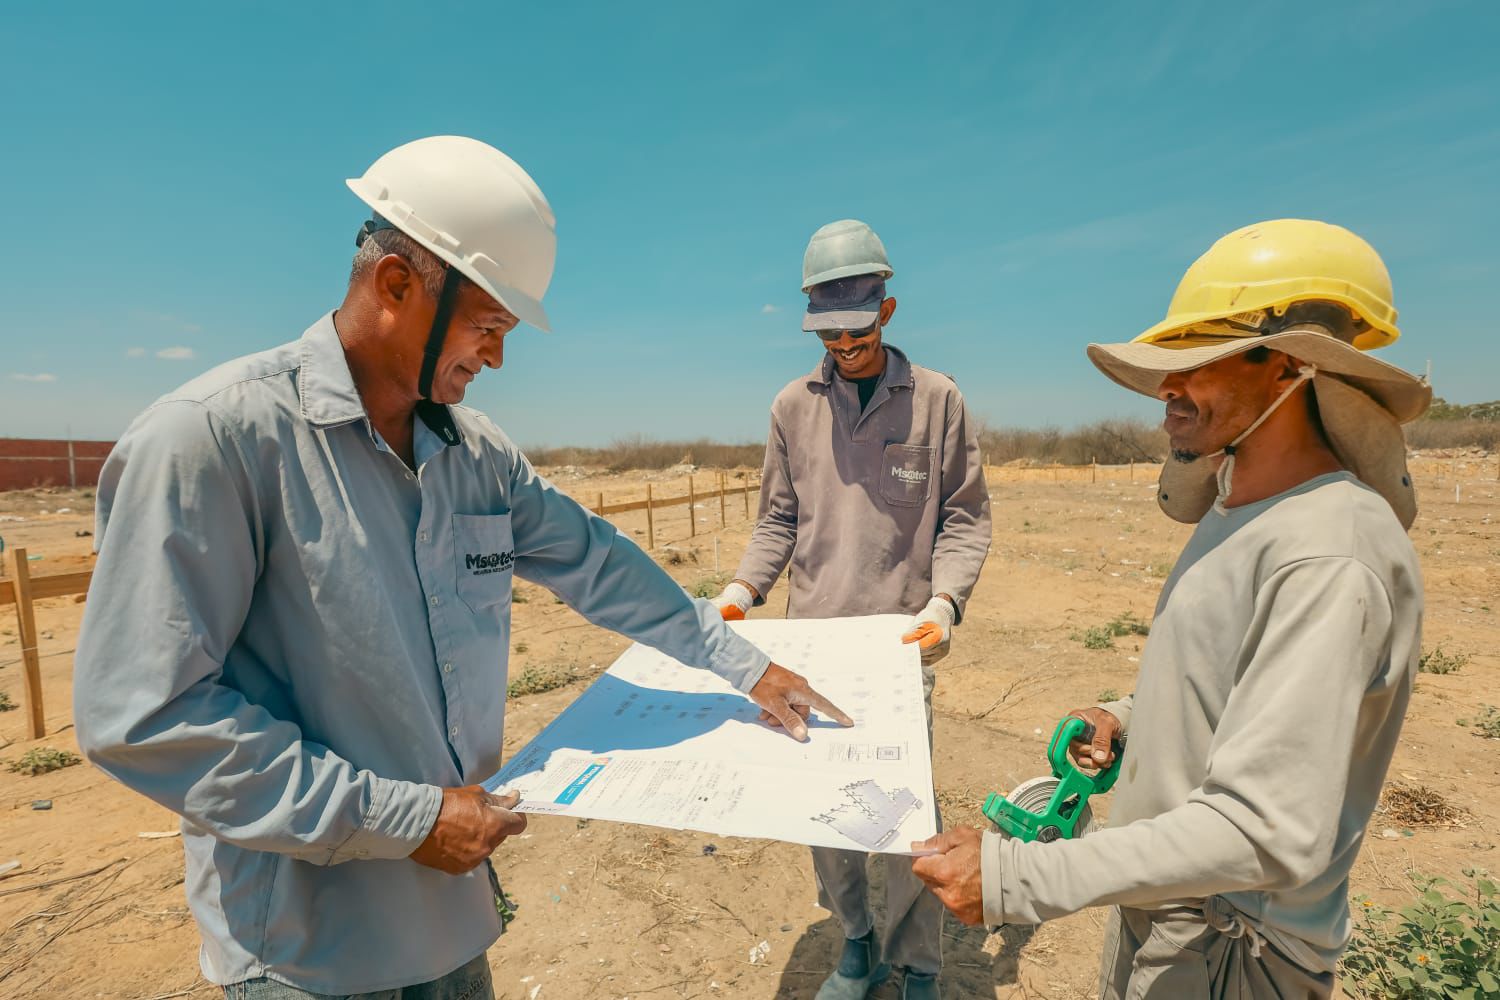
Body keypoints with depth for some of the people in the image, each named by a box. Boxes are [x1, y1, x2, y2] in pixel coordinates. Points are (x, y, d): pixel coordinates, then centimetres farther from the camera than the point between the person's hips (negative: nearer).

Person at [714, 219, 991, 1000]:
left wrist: (944, 598, -14)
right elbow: (778, 521, 10)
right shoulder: (793, 406, 5)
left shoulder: (937, 399, 0)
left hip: (899, 639, -2)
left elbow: (964, 519, 2)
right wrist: (744, 589, -4)